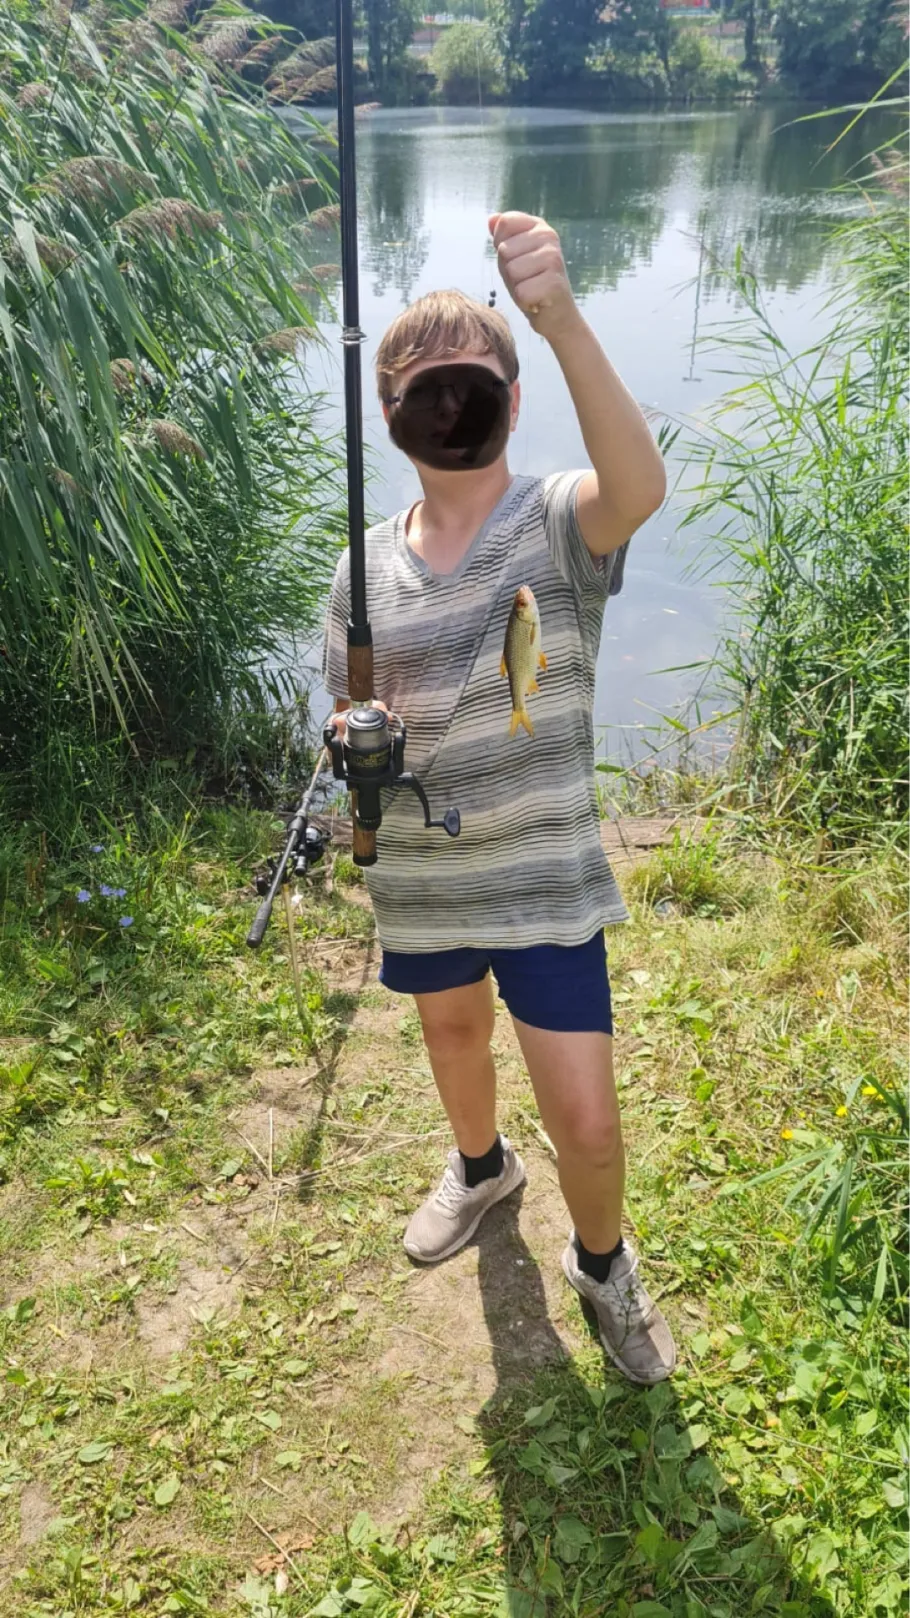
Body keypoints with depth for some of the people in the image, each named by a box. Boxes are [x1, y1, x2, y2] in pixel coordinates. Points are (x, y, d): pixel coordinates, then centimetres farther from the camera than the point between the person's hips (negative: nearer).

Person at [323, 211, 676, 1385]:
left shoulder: (562, 526, -16)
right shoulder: (366, 568, -4)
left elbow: (641, 487, -40)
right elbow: (348, 722, 4)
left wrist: (562, 317, -54)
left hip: (543, 884, -3)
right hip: (418, 881, 4)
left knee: (588, 1125, 0)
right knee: (452, 1030, 28)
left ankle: (602, 1264, 35)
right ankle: (481, 1167, 62)